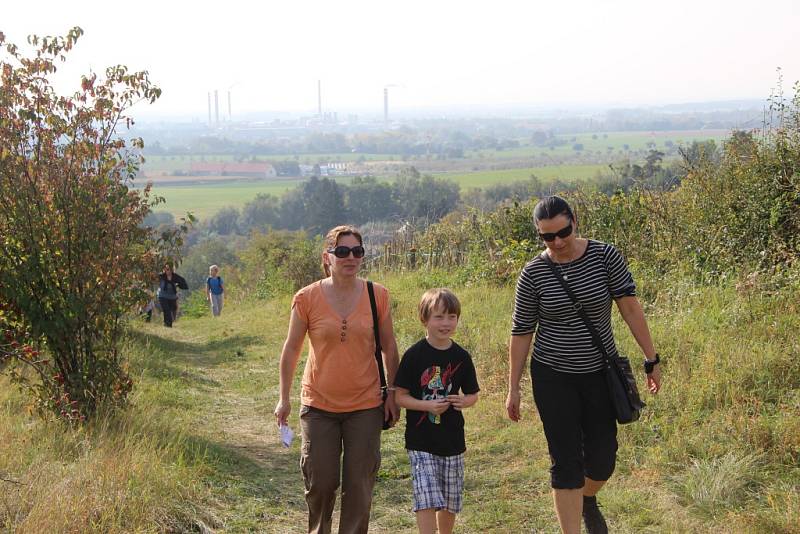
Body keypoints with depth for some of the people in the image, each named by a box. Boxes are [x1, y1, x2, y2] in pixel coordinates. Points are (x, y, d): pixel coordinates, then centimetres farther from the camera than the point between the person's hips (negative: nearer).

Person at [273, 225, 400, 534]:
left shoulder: (377, 295, -4)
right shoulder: (307, 298, -8)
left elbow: (388, 346, 5)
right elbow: (292, 348, 2)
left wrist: (392, 393, 4)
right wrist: (284, 399, 5)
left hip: (365, 406, 1)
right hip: (319, 405, 0)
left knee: (359, 485, 5)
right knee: (320, 483, 6)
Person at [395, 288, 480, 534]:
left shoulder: (461, 357, 2)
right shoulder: (414, 355, -9)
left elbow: (473, 395, 10)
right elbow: (399, 396, -7)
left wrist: (464, 401, -13)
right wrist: (429, 406, -21)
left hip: (452, 440, 4)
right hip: (421, 441, -4)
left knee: (450, 503, 13)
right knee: (427, 500, -13)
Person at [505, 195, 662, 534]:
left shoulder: (605, 257, -9)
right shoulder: (533, 274, -9)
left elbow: (630, 307, -7)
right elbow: (521, 333, -2)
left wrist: (651, 359, -9)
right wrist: (513, 389, 0)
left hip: (600, 373, 2)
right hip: (553, 378, -1)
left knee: (602, 459, 10)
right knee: (566, 462, -2)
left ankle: (588, 500, 44)